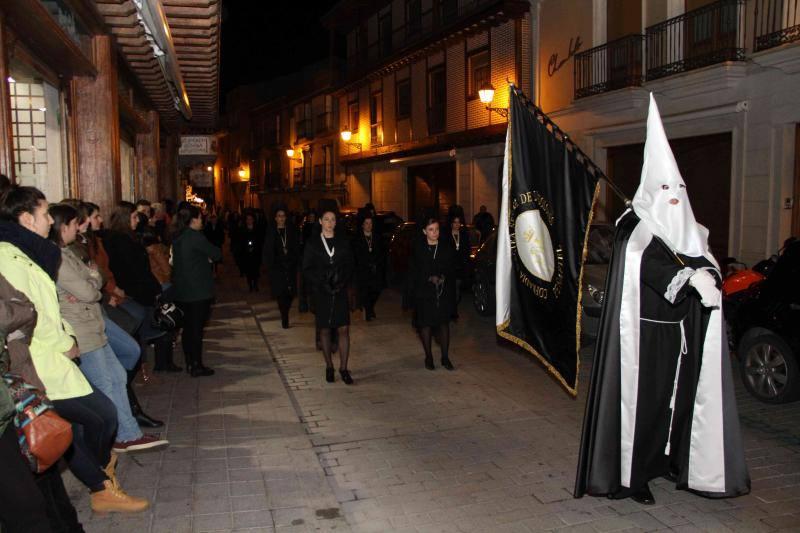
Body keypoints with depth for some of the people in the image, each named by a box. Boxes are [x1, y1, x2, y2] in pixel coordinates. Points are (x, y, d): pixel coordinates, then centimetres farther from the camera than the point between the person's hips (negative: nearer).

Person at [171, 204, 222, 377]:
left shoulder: (177, 237, 9)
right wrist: (209, 257, 9)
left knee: (187, 327, 14)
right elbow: (217, 254, -11)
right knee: (197, 328, -1)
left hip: (181, 290, 8)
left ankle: (190, 363, 22)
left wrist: (206, 258, 5)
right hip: (198, 290, -8)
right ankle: (196, 366, 5)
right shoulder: (195, 236, -16)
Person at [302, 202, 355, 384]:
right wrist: (322, 283, -13)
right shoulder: (312, 244, 2)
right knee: (324, 330, 7)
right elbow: (306, 269, 0)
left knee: (344, 329, -5)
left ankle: (343, 368, 2)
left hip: (340, 292, 1)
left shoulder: (343, 242, 7)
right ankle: (329, 366, 20)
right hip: (321, 293, -1)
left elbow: (349, 266, 8)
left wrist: (342, 282, -9)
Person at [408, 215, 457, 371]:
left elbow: (452, 269, 5)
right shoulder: (417, 247, -2)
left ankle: (445, 357, 12)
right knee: (425, 324, 5)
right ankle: (428, 356, 18)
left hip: (444, 292, 1)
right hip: (424, 292, -1)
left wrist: (443, 278, -12)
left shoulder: (447, 246, 2)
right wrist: (430, 278, -14)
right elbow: (414, 272, -2)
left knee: (444, 323, 4)